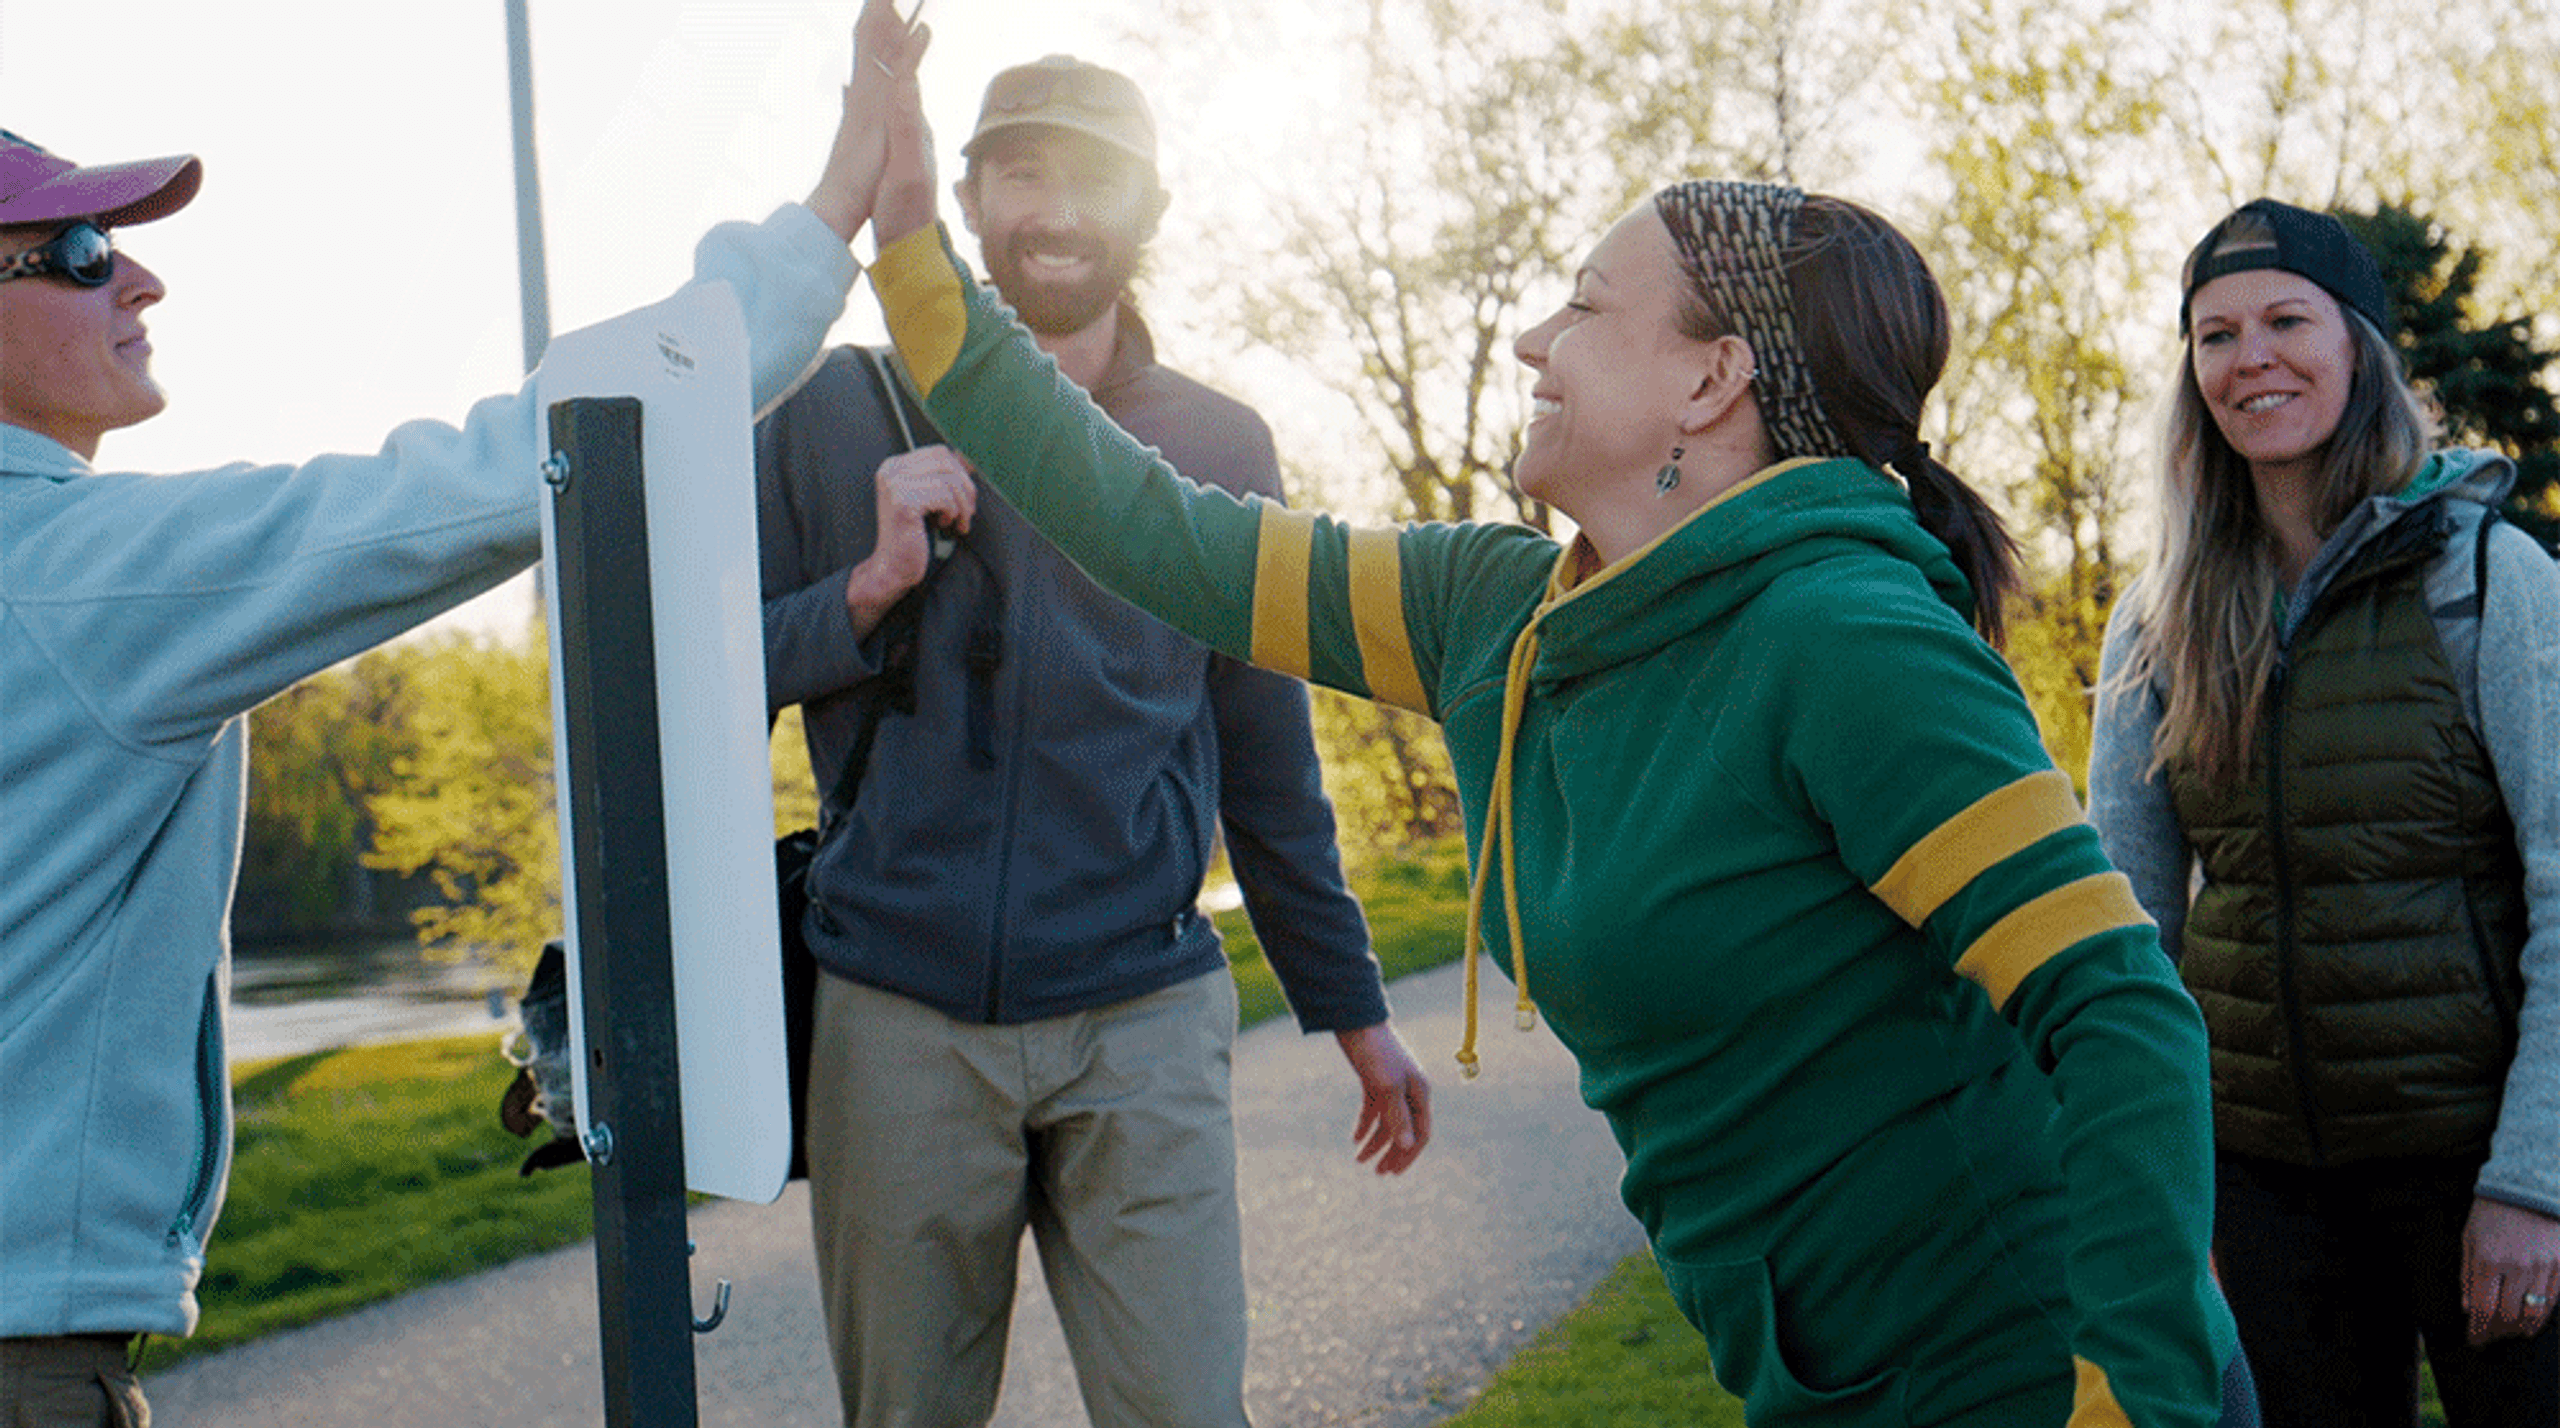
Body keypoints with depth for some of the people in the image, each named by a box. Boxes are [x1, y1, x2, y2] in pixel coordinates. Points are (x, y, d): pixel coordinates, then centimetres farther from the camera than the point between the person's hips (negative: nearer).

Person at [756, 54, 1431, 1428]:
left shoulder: (1216, 447, 7)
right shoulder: (840, 412, 4)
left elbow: (1266, 760, 13)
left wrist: (1352, 1008, 15)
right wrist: (870, 588, -12)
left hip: (1143, 1018, 0)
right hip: (895, 1018, 0)